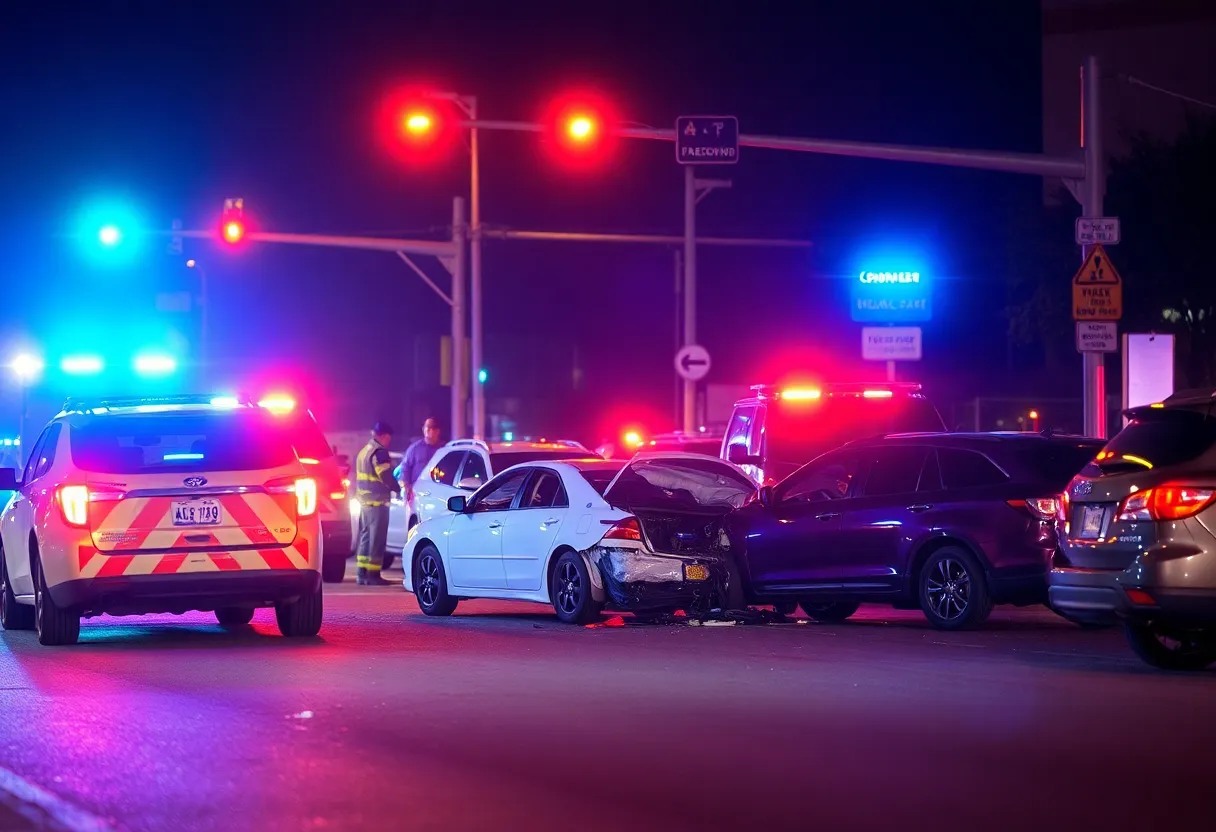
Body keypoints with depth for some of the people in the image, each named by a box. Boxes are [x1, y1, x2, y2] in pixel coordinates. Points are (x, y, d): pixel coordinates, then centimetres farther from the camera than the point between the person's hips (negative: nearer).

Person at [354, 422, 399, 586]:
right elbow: (386, 476, -18)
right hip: (377, 501, -9)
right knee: (377, 539, -6)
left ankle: (362, 573, 15)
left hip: (364, 500, 9)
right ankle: (373, 575, -8)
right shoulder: (380, 452, -13)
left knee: (365, 537, 14)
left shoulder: (364, 452, 17)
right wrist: (397, 489, -5)